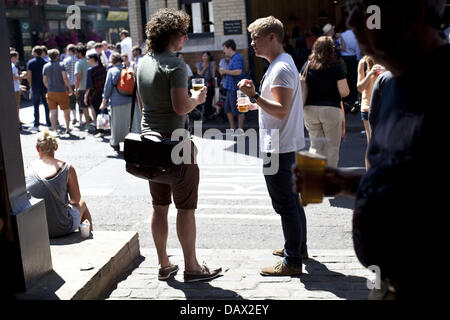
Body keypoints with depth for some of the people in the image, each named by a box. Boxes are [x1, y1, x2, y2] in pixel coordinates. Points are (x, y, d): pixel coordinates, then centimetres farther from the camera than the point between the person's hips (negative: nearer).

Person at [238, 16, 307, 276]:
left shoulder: (281, 69, -18)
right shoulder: (284, 63, 16)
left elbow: (281, 110, -25)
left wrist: (254, 96, -30)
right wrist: (256, 104, 19)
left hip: (279, 148, -11)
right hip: (287, 145, 11)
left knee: (285, 204, -4)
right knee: (292, 199, 20)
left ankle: (292, 262, 4)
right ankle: (299, 247, 33)